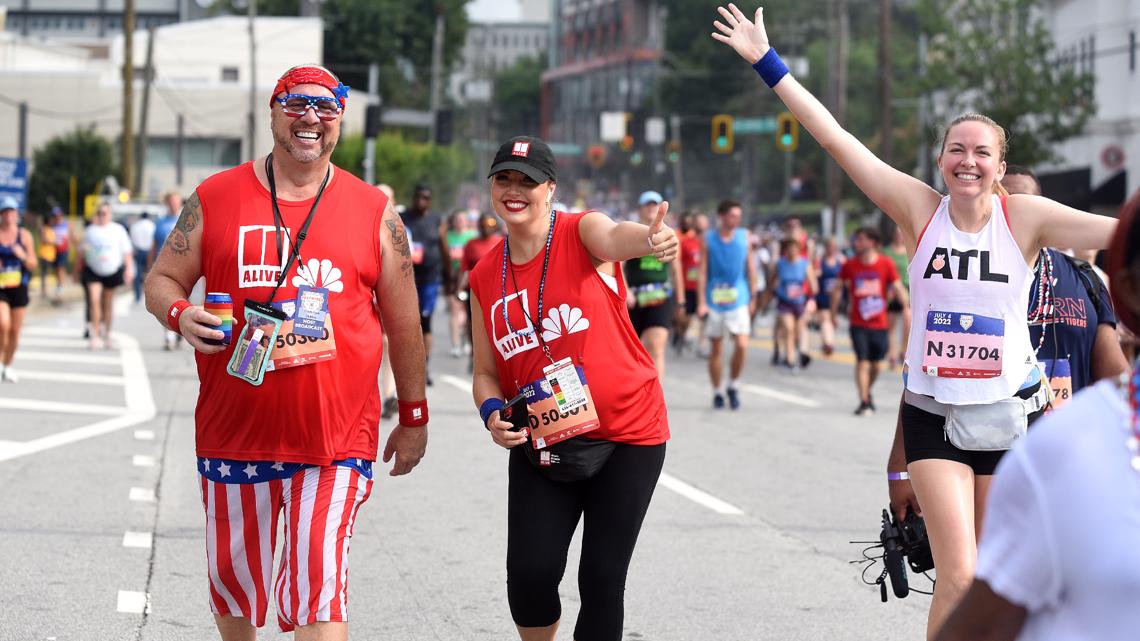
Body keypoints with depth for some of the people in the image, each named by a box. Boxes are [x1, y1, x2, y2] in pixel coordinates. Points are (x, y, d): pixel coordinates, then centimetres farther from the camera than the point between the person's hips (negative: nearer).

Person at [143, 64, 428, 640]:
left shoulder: (375, 213, 5)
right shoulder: (216, 198, 5)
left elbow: (403, 323, 11)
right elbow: (161, 280, 11)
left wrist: (413, 417, 12)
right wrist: (180, 315, -13)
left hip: (336, 438, -2)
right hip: (232, 434, 2)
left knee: (318, 583, -11)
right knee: (232, 574, 13)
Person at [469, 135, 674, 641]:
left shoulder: (582, 232, -8)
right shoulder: (484, 277, 5)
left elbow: (614, 239, -34)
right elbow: (486, 372, 13)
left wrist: (650, 237, -58)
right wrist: (493, 413, -10)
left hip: (627, 435, -3)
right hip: (542, 445, 3)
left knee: (601, 580, -3)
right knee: (530, 574, -9)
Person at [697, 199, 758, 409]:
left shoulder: (744, 237, 4)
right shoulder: (708, 239, -1)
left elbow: (750, 268, 10)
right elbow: (702, 272, -2)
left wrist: (752, 297, 10)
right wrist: (701, 302, -7)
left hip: (738, 300, 0)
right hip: (714, 301, 0)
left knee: (742, 345, -13)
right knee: (715, 349, 6)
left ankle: (733, 385, 7)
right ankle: (717, 392, 19)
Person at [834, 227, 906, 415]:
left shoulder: (886, 264, -5)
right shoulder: (850, 265, -2)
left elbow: (897, 288, -5)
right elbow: (836, 288, 9)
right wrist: (834, 311, 9)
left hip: (879, 323, 1)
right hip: (858, 324, -1)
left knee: (875, 364, 10)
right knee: (862, 361, -11)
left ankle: (867, 391, 36)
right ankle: (864, 402, -7)